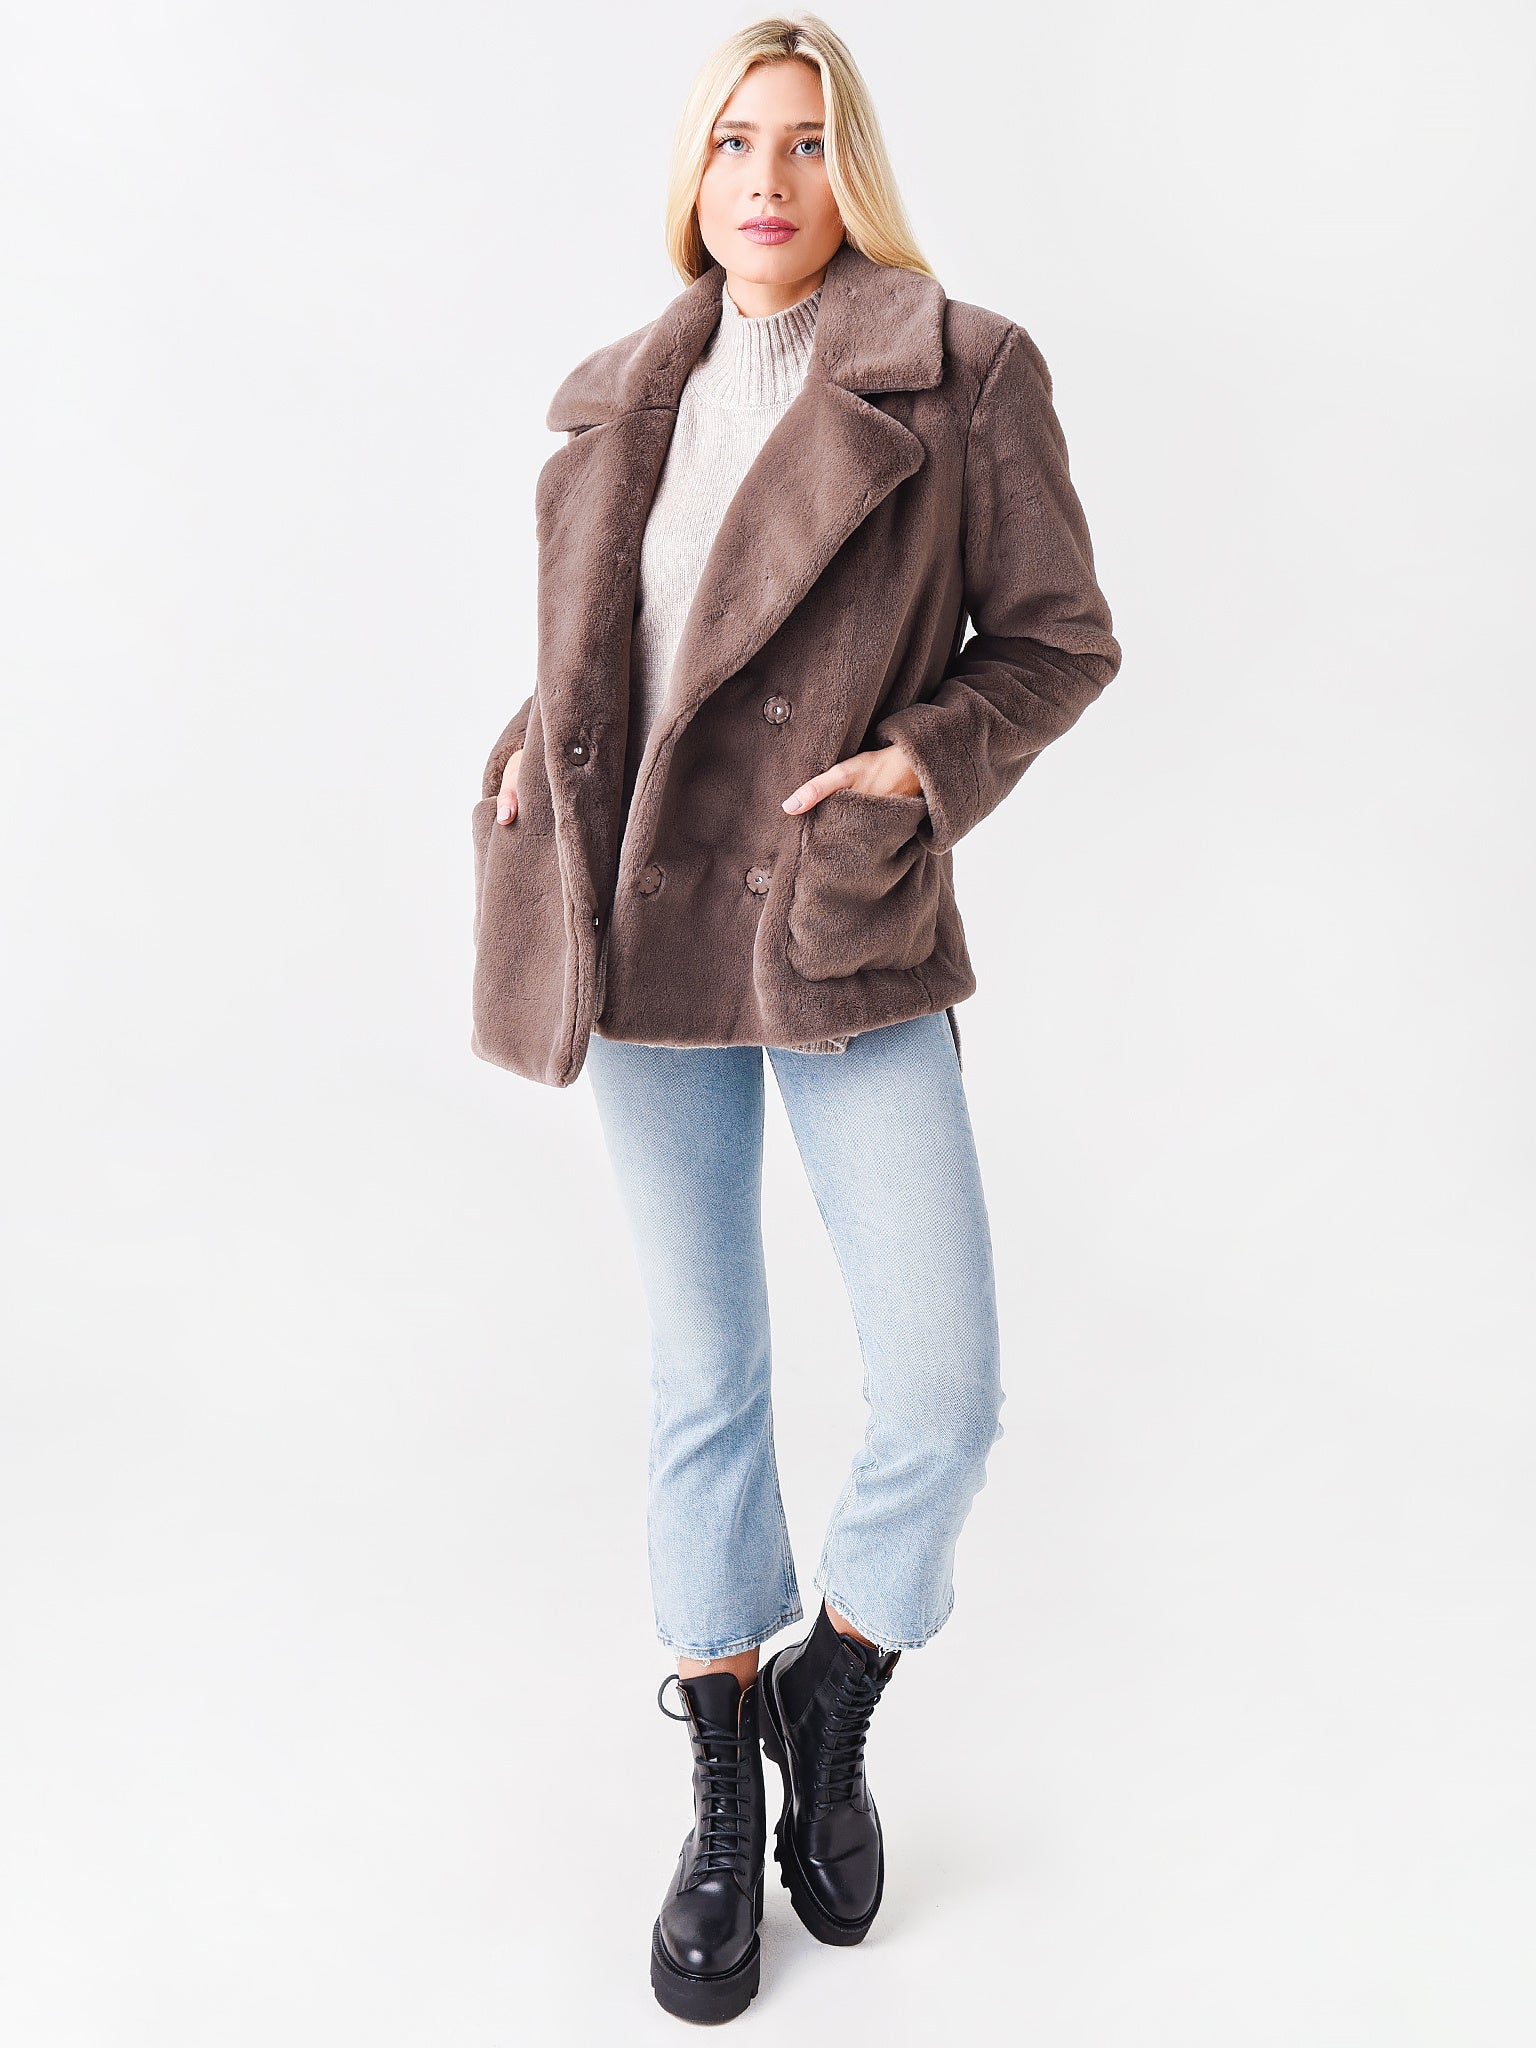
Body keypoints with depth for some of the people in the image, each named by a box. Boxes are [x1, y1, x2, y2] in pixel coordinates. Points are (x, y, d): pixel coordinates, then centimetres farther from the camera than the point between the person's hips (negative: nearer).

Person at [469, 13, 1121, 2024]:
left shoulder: (961, 372, 0)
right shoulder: (619, 399, 12)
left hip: (848, 943, -2)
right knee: (703, 1383, 11)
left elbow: (1059, 638, 3)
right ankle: (726, 1790, 31)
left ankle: (835, 1695, 28)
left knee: (946, 1389, -5)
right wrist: (530, 748, 3)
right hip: (646, 941, 3)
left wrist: (928, 764, -13)